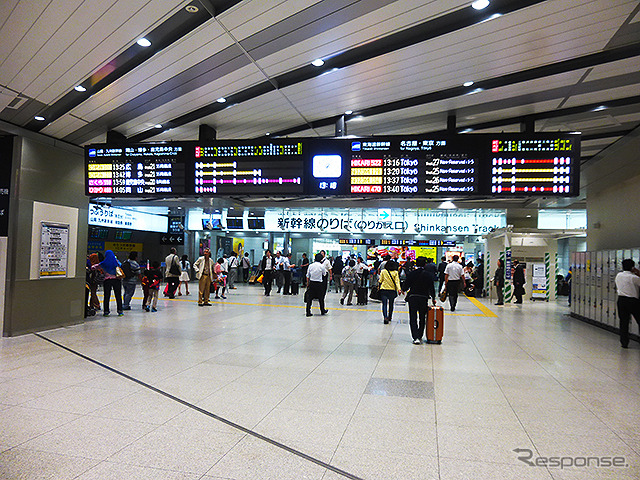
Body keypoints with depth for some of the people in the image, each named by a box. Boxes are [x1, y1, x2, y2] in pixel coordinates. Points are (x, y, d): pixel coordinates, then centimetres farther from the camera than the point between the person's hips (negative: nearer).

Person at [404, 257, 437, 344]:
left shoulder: (411, 274, -5)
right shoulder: (428, 274, -4)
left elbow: (406, 286, -3)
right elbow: (432, 287, 1)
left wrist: (405, 290, 20)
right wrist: (433, 298, 14)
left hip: (412, 298, -1)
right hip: (424, 298, 1)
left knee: (413, 319, 3)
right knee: (422, 318, 16)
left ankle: (416, 337, -8)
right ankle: (420, 336, 22)